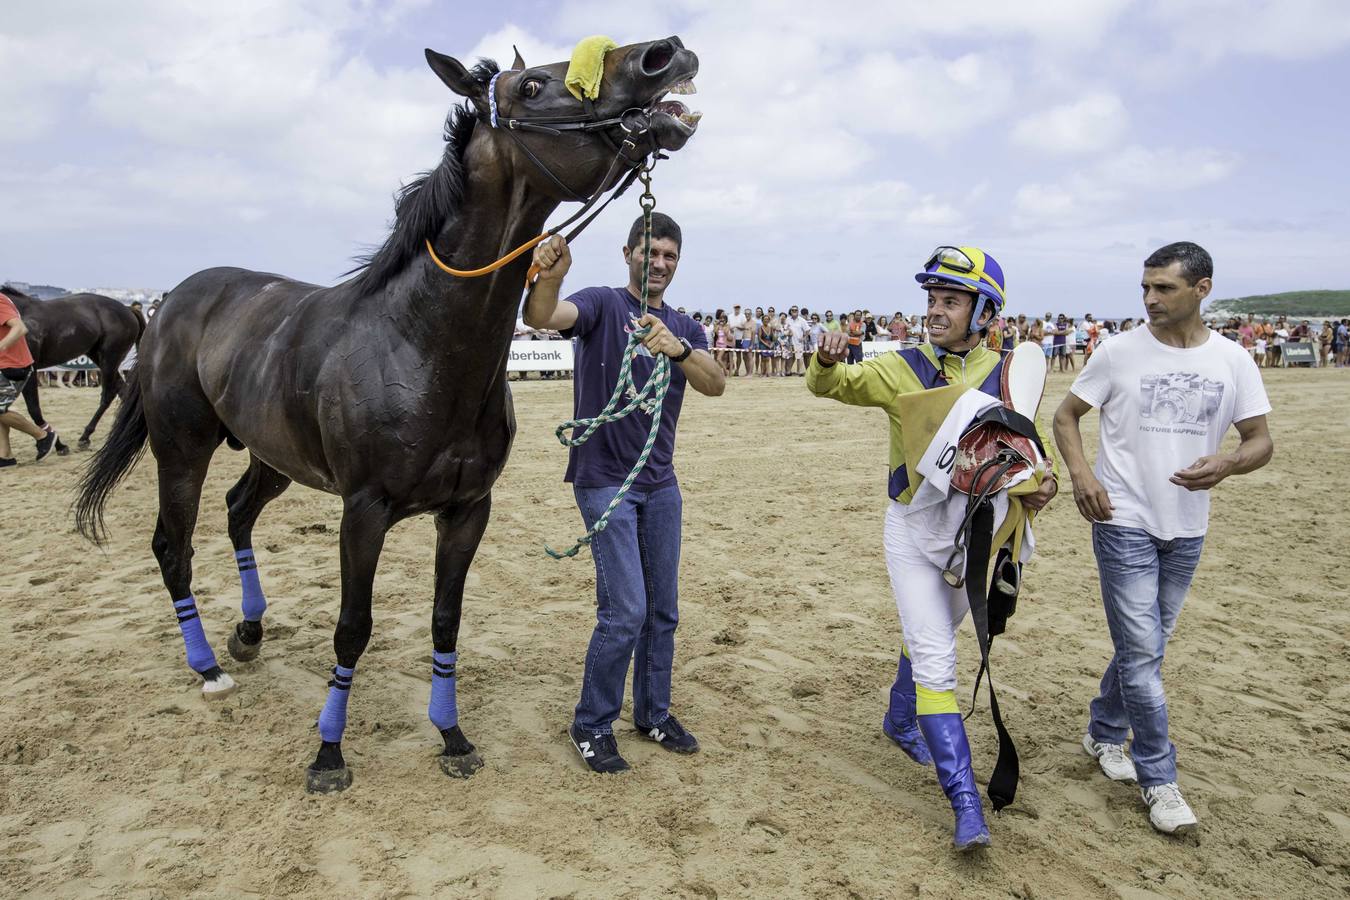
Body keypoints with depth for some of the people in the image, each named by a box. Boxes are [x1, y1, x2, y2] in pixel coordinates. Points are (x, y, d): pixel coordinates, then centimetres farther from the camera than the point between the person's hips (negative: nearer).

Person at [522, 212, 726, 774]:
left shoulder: (684, 328, 10)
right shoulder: (602, 305, -5)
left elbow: (716, 385, -10)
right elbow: (542, 317, -26)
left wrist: (679, 349, -30)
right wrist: (548, 279, -49)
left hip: (661, 484, 6)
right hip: (604, 481, -6)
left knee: (664, 610, 11)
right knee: (626, 610, -10)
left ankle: (654, 714, 29)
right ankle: (591, 727, 10)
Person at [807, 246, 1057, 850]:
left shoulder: (1006, 377, -2)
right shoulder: (903, 369, -7)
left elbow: (1035, 440, 6)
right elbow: (828, 386, -5)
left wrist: (1044, 479, -16)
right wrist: (827, 361, -28)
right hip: (913, 529, -3)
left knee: (930, 641, 23)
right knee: (935, 659, -9)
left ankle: (901, 722, 51)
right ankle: (966, 807, -5)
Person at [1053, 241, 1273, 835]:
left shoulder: (1233, 361, 1)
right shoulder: (1120, 353, -6)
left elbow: (1261, 440, 3)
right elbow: (1065, 415, 2)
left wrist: (1228, 463, -21)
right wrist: (1080, 472, -16)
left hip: (1186, 528, 4)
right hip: (1124, 522, -3)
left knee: (1146, 645, 16)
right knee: (1142, 651, -4)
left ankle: (1104, 731, 38)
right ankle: (1158, 780, 10)